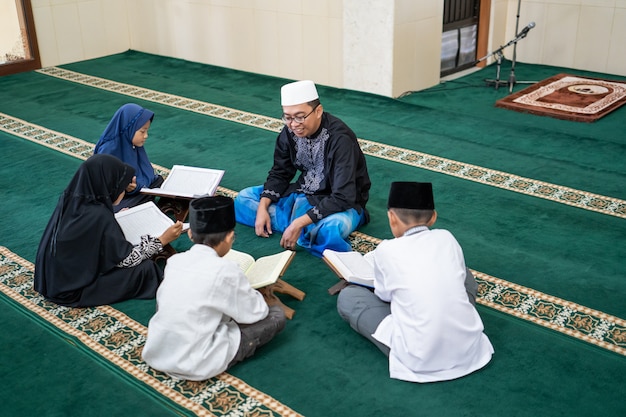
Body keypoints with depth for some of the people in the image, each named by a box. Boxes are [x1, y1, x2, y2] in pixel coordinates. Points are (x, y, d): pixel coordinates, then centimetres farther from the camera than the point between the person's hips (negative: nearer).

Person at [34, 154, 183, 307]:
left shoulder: (70, 200, -5)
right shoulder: (99, 215, -27)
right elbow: (126, 260, -17)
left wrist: (117, 218, 21)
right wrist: (162, 240, -10)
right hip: (74, 290, -8)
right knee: (145, 269, -7)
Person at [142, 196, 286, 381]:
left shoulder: (174, 261, 0)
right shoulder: (225, 270, -16)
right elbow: (256, 313, -6)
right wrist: (248, 293, 17)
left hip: (154, 354, 6)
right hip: (196, 367, -6)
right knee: (276, 315, 2)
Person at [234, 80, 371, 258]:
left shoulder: (340, 138, -27)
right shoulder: (289, 132, -9)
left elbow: (342, 198, -30)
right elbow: (279, 174, 4)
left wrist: (299, 223, -34)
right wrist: (263, 207, -13)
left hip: (340, 203, -7)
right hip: (303, 194, 7)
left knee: (330, 229, -42)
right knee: (243, 199, -3)